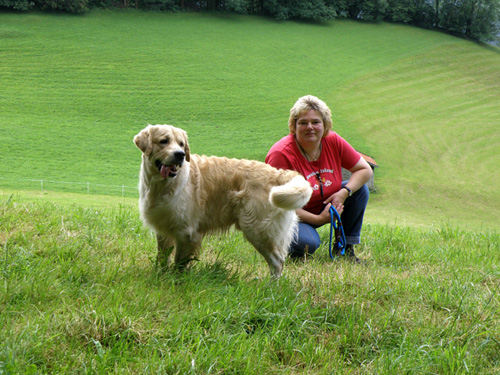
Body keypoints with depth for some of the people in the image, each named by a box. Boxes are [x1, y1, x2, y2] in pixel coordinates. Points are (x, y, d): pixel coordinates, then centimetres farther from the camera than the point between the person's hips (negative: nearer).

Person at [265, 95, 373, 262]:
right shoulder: (281, 154, -26)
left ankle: (345, 247, -1)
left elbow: (366, 170, -1)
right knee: (307, 243, -36)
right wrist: (319, 219, -27)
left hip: (323, 207, 7)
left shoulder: (333, 142, -9)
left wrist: (345, 192, -20)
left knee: (360, 188, -9)